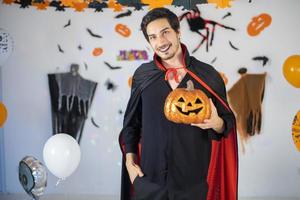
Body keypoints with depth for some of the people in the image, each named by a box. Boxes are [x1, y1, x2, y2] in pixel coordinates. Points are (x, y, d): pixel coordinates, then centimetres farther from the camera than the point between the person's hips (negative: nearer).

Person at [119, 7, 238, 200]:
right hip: (149, 179, 1)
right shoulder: (142, 75, -3)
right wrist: (129, 161, 1)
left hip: (195, 181, -1)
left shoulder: (208, 75, -7)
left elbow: (228, 124, -1)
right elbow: (131, 122, 8)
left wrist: (216, 123, -22)